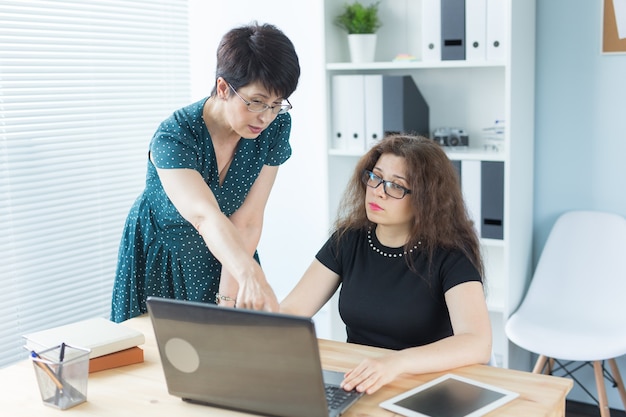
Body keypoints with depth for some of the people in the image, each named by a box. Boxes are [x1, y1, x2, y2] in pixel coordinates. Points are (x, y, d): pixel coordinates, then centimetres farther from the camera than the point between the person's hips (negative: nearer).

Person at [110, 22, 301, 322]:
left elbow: (247, 221, -20)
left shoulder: (276, 127, -17)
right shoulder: (174, 137, -30)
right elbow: (206, 216, -46)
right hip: (160, 262, -3)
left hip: (224, 258, 3)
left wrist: (228, 297, -26)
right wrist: (251, 275, -63)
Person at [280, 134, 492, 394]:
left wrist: (396, 362, -43)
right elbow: (290, 312, -4)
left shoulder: (449, 254, -14)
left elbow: (478, 344, -28)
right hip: (354, 387, 6)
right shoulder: (348, 240, -1)